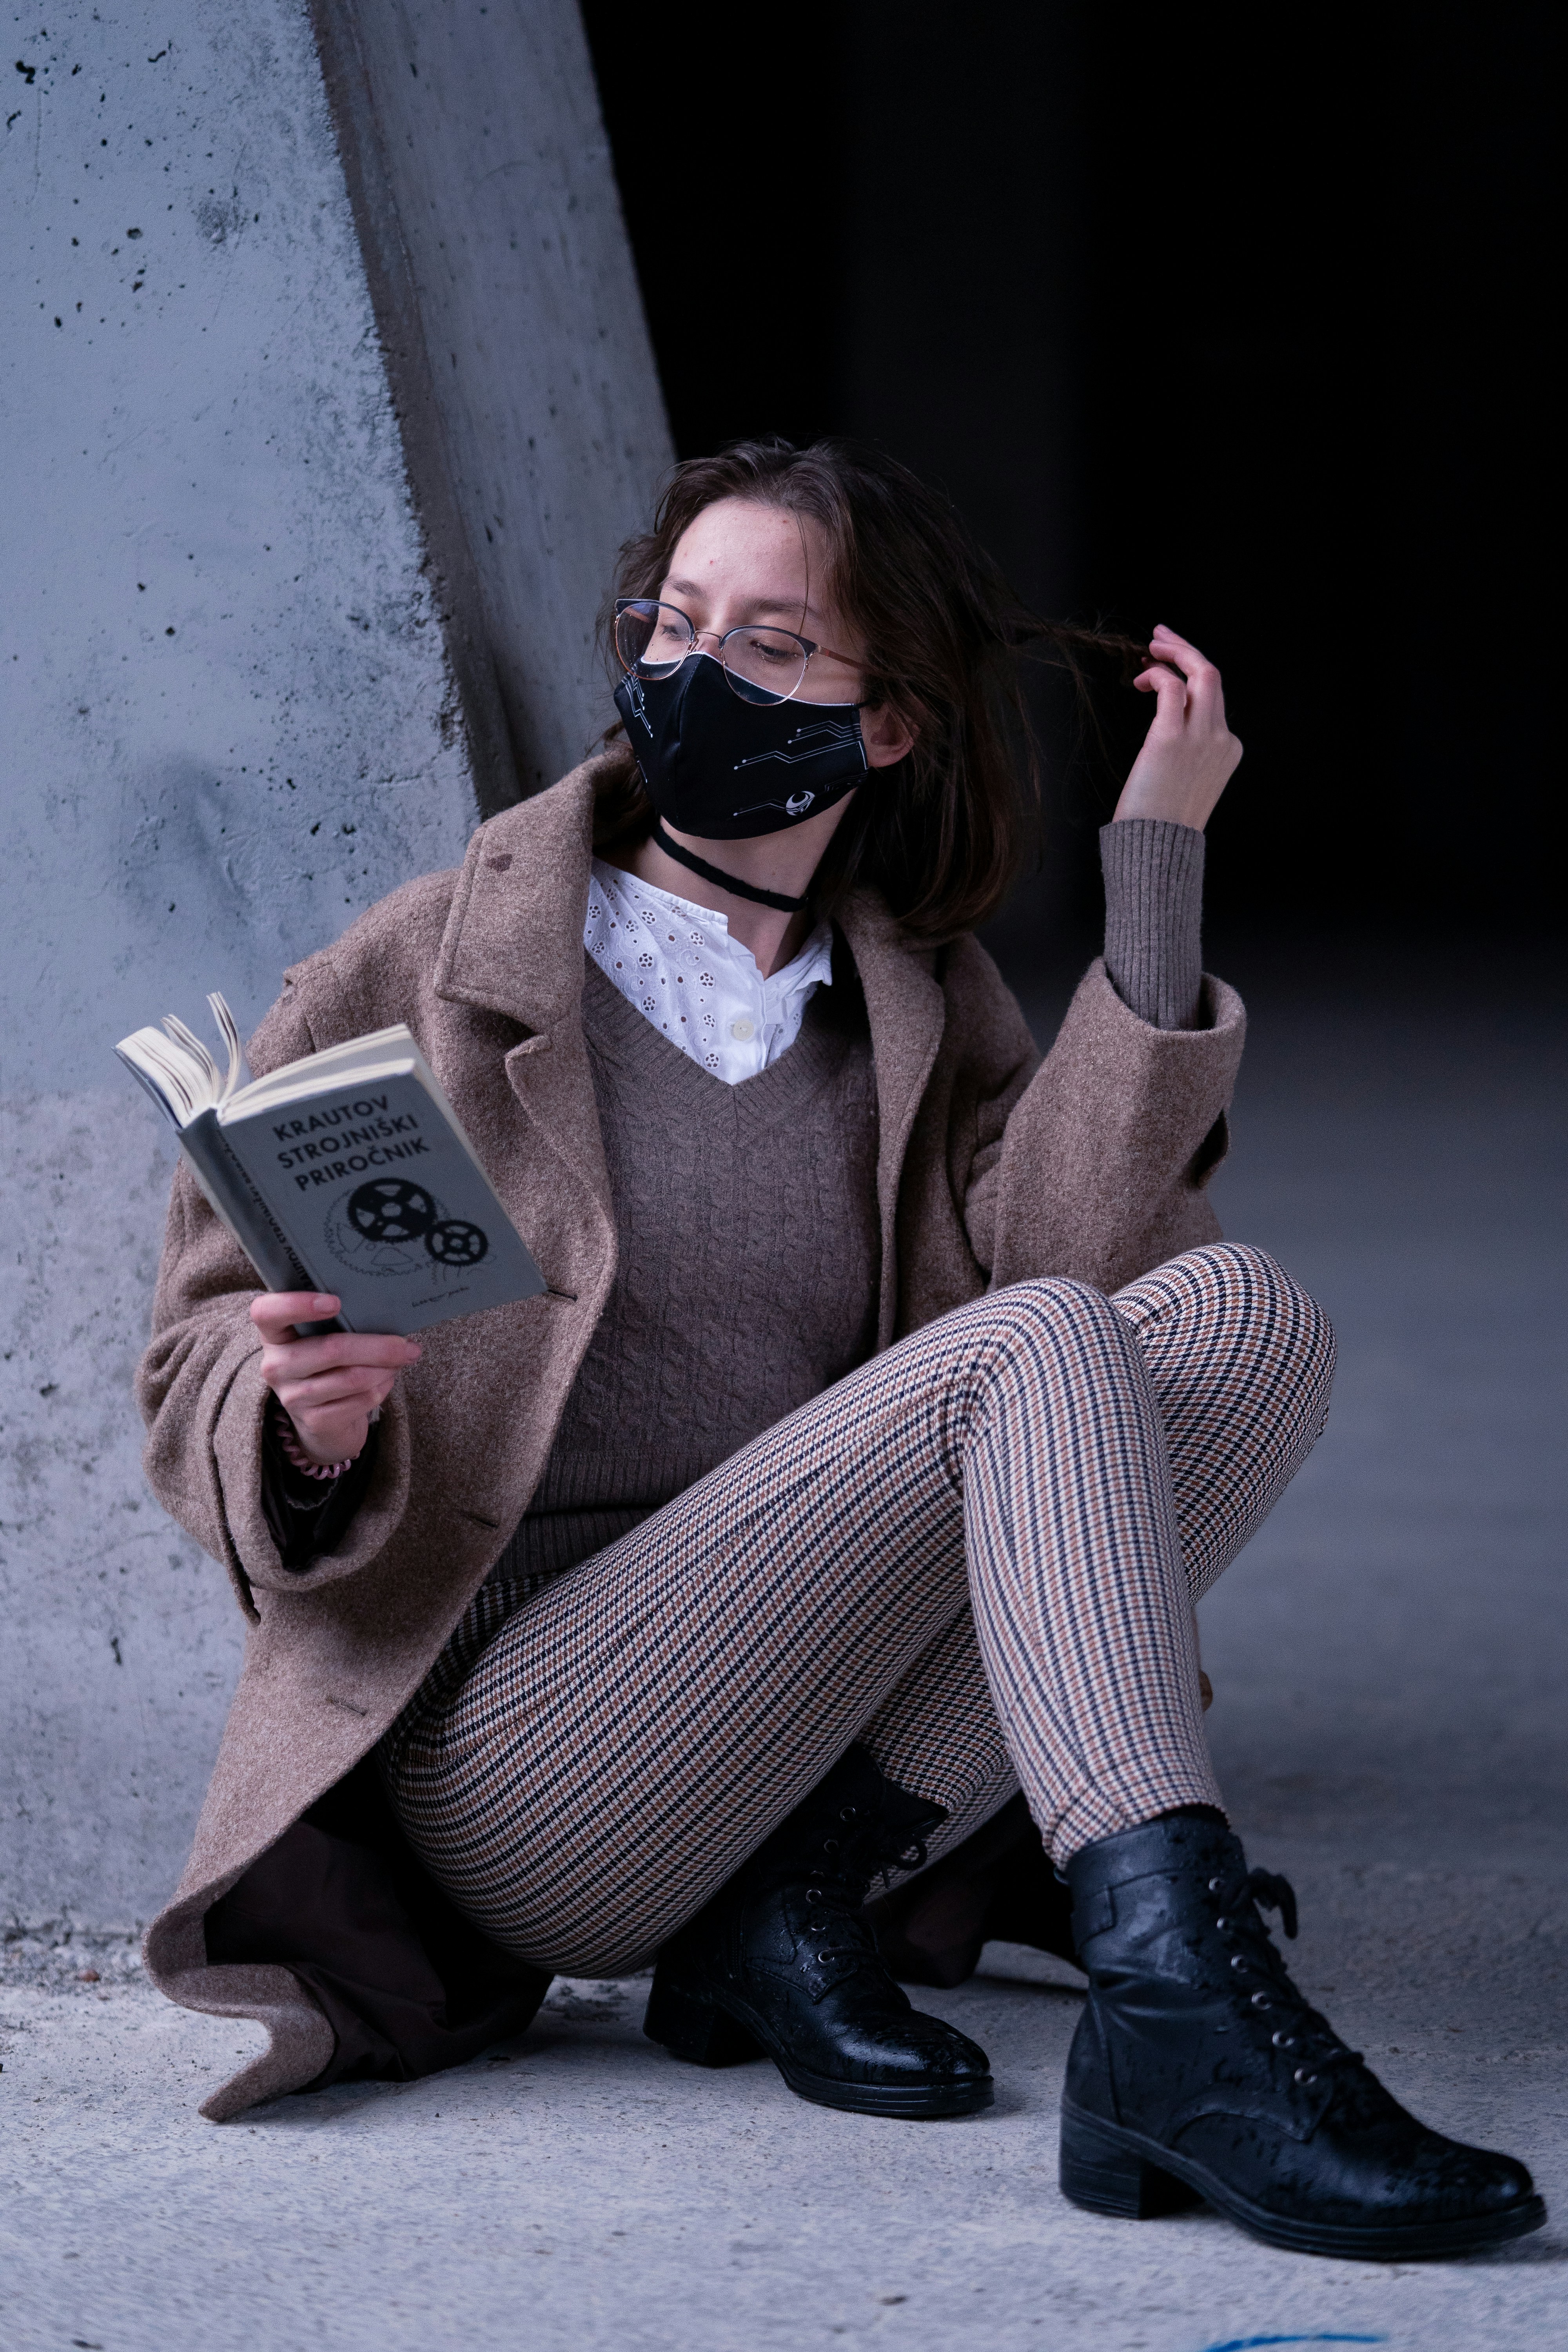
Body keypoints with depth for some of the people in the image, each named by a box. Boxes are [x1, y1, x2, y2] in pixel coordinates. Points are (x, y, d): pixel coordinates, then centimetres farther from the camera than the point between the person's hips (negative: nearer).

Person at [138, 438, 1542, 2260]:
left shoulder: (919, 1009, 16)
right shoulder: (421, 979, 4)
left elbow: (1070, 1245, -5)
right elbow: (198, 1368, 2)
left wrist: (1155, 865, -6)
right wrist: (307, 1424, -22)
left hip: (803, 1731, 5)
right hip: (505, 1753, -5)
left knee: (1238, 1312, -16)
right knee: (1020, 1353, -26)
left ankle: (800, 1907, -17)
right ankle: (1185, 2029, -44)